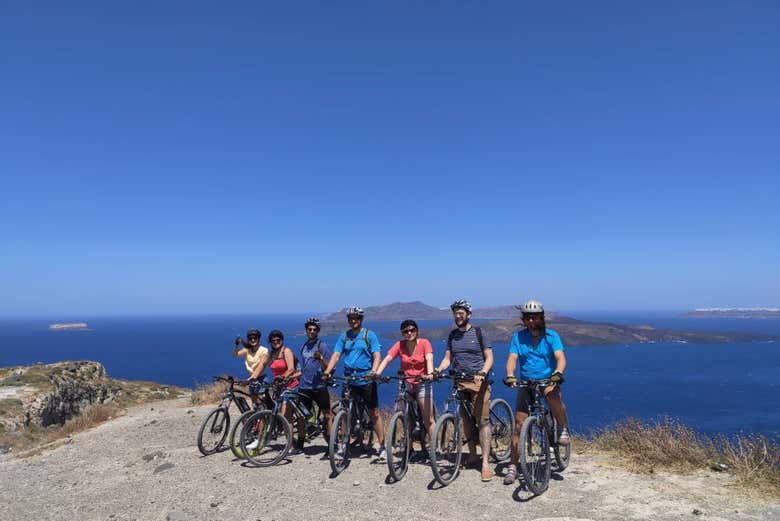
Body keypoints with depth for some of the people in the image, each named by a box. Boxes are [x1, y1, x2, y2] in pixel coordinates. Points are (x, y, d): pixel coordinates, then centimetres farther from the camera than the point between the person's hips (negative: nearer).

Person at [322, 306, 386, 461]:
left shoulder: (369, 335, 0)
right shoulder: (344, 336, 9)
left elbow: (377, 355, -8)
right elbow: (336, 355, 2)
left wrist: (373, 371, -26)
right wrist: (327, 372, -13)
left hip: (366, 380, -3)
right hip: (348, 380, 3)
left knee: (374, 413, 1)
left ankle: (382, 447, 9)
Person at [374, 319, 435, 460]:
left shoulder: (424, 343, -9)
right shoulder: (399, 345, -5)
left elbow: (429, 359, -21)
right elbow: (387, 359, -13)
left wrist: (430, 373, -41)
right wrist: (377, 373, -29)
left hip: (422, 383, -2)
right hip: (405, 384, 2)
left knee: (428, 420, -4)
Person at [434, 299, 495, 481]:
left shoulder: (478, 333, -2)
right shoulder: (453, 335, 11)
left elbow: (489, 358, -3)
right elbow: (447, 359, 11)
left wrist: (482, 374, -21)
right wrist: (436, 371, -7)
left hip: (478, 381, -4)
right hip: (460, 382, 5)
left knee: (482, 420, -8)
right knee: (466, 420, 9)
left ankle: (485, 463, -7)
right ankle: (472, 456, 22)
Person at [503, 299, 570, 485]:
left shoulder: (551, 336, -5)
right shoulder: (518, 337, -1)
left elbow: (560, 358, -18)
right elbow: (512, 358, -10)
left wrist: (558, 373, -39)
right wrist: (510, 376, -30)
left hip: (548, 381, -2)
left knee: (553, 395, -37)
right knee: (519, 424, -3)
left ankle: (563, 429, -9)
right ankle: (513, 466, 7)